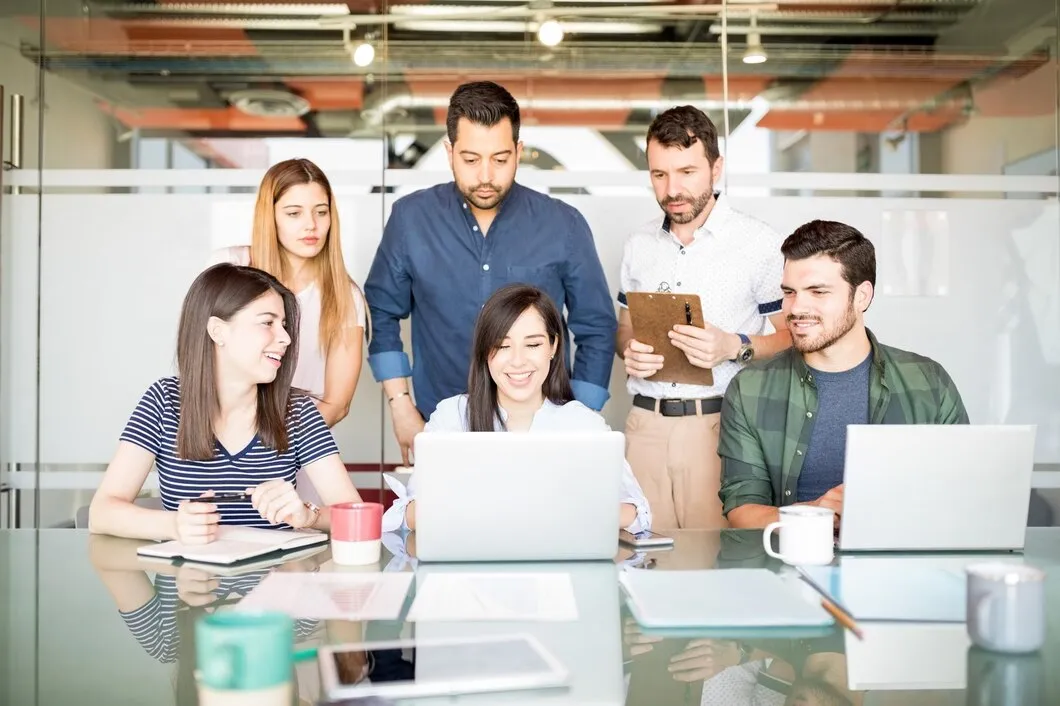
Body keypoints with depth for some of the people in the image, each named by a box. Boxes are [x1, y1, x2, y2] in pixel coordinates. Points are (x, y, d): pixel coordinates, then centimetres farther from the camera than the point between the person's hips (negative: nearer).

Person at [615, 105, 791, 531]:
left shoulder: (758, 243, -3)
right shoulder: (639, 245, 12)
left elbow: (793, 337, -2)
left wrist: (735, 347, -19)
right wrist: (629, 350, -2)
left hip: (721, 422, -4)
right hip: (646, 423, 4)